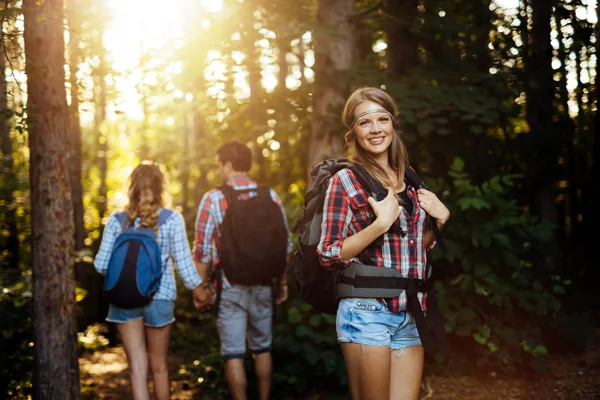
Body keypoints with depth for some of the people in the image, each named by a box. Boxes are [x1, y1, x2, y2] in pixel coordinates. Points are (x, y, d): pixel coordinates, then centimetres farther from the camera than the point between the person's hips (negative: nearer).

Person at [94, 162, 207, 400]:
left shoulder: (117, 220, -3)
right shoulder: (172, 219, -7)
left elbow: (101, 265, -3)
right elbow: (183, 262, -5)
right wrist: (198, 287, 12)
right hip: (159, 297, -1)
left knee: (137, 366, 3)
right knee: (159, 365, 15)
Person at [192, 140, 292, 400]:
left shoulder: (213, 199, -9)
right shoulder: (270, 196, 1)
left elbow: (202, 251, -9)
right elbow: (285, 245, 5)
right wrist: (282, 282, 15)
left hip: (230, 288, -4)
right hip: (263, 287, 4)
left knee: (233, 354, 4)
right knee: (262, 349, 18)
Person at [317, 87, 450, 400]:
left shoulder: (408, 179, 12)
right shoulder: (345, 180, -5)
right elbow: (328, 255, -10)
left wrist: (441, 218, 3)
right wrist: (382, 222, -18)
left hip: (410, 315, 5)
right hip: (367, 312, -5)